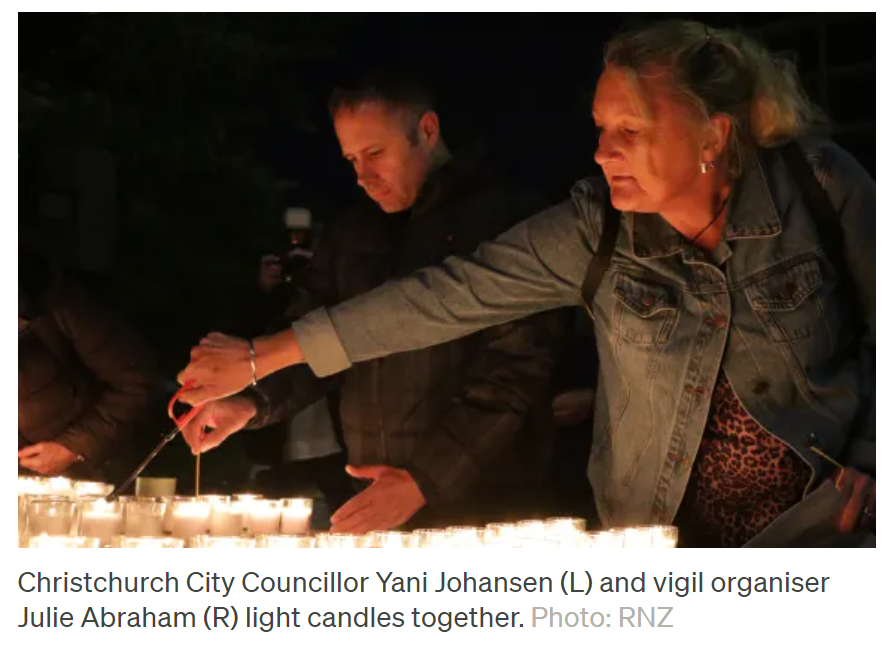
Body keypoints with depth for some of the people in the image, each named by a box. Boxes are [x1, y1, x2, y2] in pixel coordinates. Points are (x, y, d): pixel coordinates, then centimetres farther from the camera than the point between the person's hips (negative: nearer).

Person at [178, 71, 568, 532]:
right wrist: (254, 403, -6)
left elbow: (517, 369, -15)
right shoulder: (350, 237, 12)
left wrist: (425, 479, -19)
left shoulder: (505, 221, -8)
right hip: (375, 506, 5)